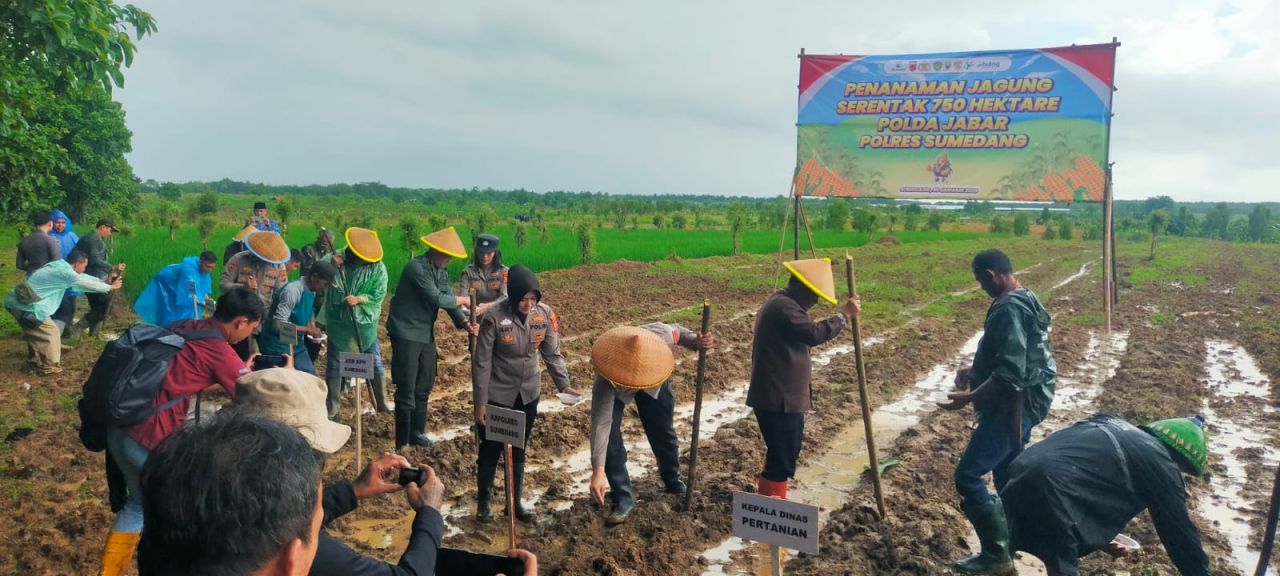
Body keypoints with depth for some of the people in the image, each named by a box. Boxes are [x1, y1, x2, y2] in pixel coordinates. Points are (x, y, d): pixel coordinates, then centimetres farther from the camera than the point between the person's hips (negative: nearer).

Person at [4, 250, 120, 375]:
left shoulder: (59, 265, 12)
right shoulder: (65, 273, -16)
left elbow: (82, 277, 24)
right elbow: (87, 284, -10)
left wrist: (102, 281, 29)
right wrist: (111, 287, 2)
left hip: (14, 300, 10)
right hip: (26, 304, -10)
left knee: (34, 331, 26)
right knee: (50, 332, 1)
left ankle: (35, 361, 41)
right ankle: (49, 367, 10)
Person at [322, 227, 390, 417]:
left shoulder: (377, 267, -10)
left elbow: (379, 294, -11)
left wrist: (359, 298, -26)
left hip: (365, 323, -1)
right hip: (338, 321, 1)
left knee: (375, 363, 7)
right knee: (334, 365, 9)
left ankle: (381, 402, 21)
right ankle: (332, 406, 22)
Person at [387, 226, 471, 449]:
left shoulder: (441, 271, 8)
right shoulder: (416, 268, -19)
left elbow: (447, 300, 3)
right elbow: (437, 299, -25)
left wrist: (463, 322, -14)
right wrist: (463, 300, -10)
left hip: (426, 334, 9)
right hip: (406, 333, -9)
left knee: (424, 386, 15)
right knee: (406, 389, -5)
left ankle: (417, 433, 29)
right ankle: (402, 443, 4)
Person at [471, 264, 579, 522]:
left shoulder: (545, 314, -11)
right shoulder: (494, 318, -22)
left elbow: (553, 354, -1)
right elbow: (481, 362, -16)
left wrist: (564, 384, -12)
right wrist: (480, 402, -14)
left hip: (528, 394, 3)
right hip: (497, 395, -3)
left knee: (519, 450, 16)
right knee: (490, 450, 11)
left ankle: (515, 501, 32)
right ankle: (483, 501, 30)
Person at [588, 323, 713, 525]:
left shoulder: (661, 336, -42)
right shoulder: (605, 381, -46)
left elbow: (678, 332, -15)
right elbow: (600, 424, -45)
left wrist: (696, 341, -35)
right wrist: (598, 471, -49)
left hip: (654, 382, 3)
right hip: (613, 387, -2)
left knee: (663, 431, 11)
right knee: (610, 437, -16)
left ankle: (673, 481, 38)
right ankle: (623, 498, 0)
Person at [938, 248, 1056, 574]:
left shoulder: (1009, 309, -22)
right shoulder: (1024, 300, 11)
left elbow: (1009, 375, -28)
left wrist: (969, 398, -21)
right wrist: (975, 370, 14)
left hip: (1014, 404, -11)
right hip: (1026, 400, 11)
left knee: (967, 475, -6)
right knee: (1006, 472, 20)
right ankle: (1013, 537, 32)